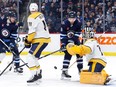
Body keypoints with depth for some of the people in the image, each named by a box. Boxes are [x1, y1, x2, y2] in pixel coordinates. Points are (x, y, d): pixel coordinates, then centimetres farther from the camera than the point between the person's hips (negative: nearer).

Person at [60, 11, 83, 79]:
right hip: (67, 40, -4)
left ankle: (80, 69, 19)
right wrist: (63, 44, -24)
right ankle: (64, 71, -19)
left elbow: (78, 32, -6)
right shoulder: (65, 23, -23)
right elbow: (62, 34, -18)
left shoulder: (78, 23, -16)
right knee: (68, 54, -18)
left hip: (75, 39, 5)